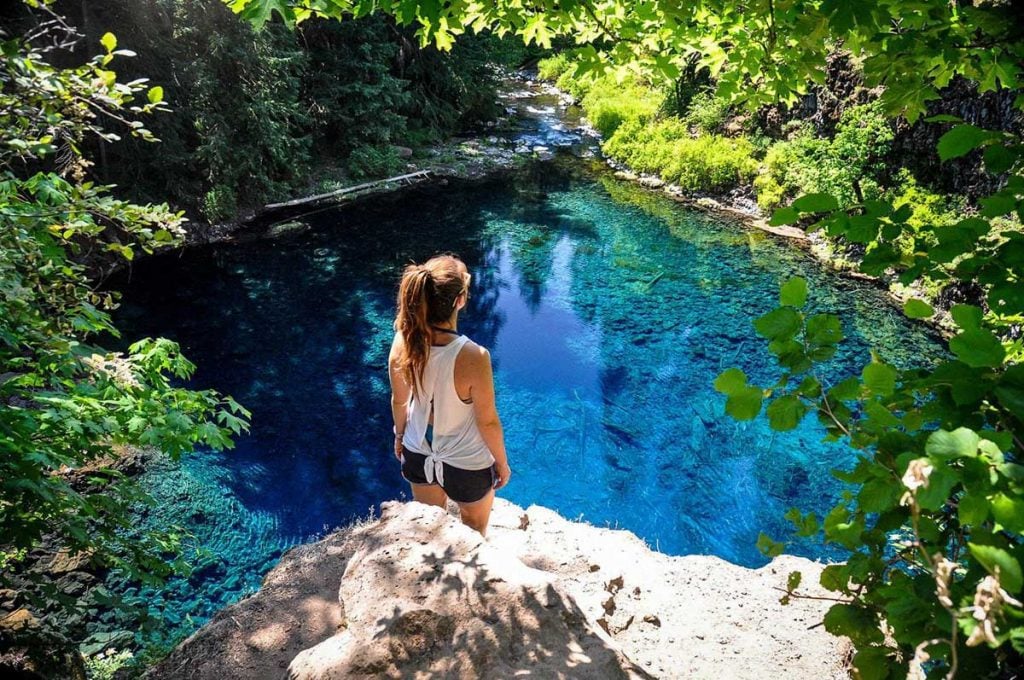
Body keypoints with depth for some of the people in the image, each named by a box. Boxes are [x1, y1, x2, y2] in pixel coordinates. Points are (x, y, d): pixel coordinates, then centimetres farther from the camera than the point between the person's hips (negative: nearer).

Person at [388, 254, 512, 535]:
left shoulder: (403, 342, -21)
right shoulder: (473, 357, -35)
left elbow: (399, 400, -4)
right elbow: (488, 421, -21)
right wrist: (502, 463, -2)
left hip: (418, 456, 4)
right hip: (467, 465, -4)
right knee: (473, 534, 27)